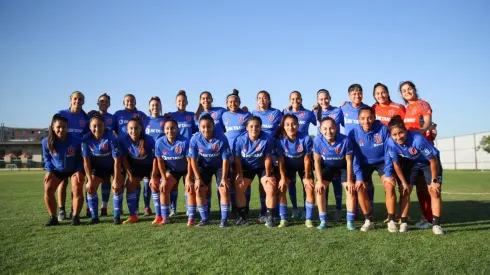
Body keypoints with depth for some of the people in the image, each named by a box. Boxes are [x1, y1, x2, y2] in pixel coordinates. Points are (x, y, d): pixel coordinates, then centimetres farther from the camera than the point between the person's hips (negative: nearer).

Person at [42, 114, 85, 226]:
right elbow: (47, 158, -1)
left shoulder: (76, 141, -28)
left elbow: (81, 158, -12)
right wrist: (49, 170, -14)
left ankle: (75, 217, -6)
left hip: (74, 169, -2)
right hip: (56, 170, 3)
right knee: (48, 189, -12)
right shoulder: (46, 142, -20)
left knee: (77, 190, -19)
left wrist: (79, 170, -24)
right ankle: (53, 217, -1)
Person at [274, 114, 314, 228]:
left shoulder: (306, 138, -31)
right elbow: (281, 161, -16)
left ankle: (308, 219, -2)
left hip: (303, 166, -1)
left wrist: (307, 177, -13)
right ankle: (283, 219, -1)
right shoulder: (280, 140, -27)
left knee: (310, 188, -13)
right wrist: (283, 177, -16)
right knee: (281, 189, -11)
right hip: (288, 166, 1)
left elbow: (307, 159, -19)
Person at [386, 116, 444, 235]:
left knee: (435, 192, -10)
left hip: (429, 162, -3)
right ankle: (404, 223, 6)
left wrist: (434, 180, -18)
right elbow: (396, 164, -12)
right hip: (410, 162, 3)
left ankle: (436, 225, -3)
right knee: (405, 191, -3)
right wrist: (404, 182, -6)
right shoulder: (391, 143, -29)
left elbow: (433, 160, -26)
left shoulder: (418, 139, -40)